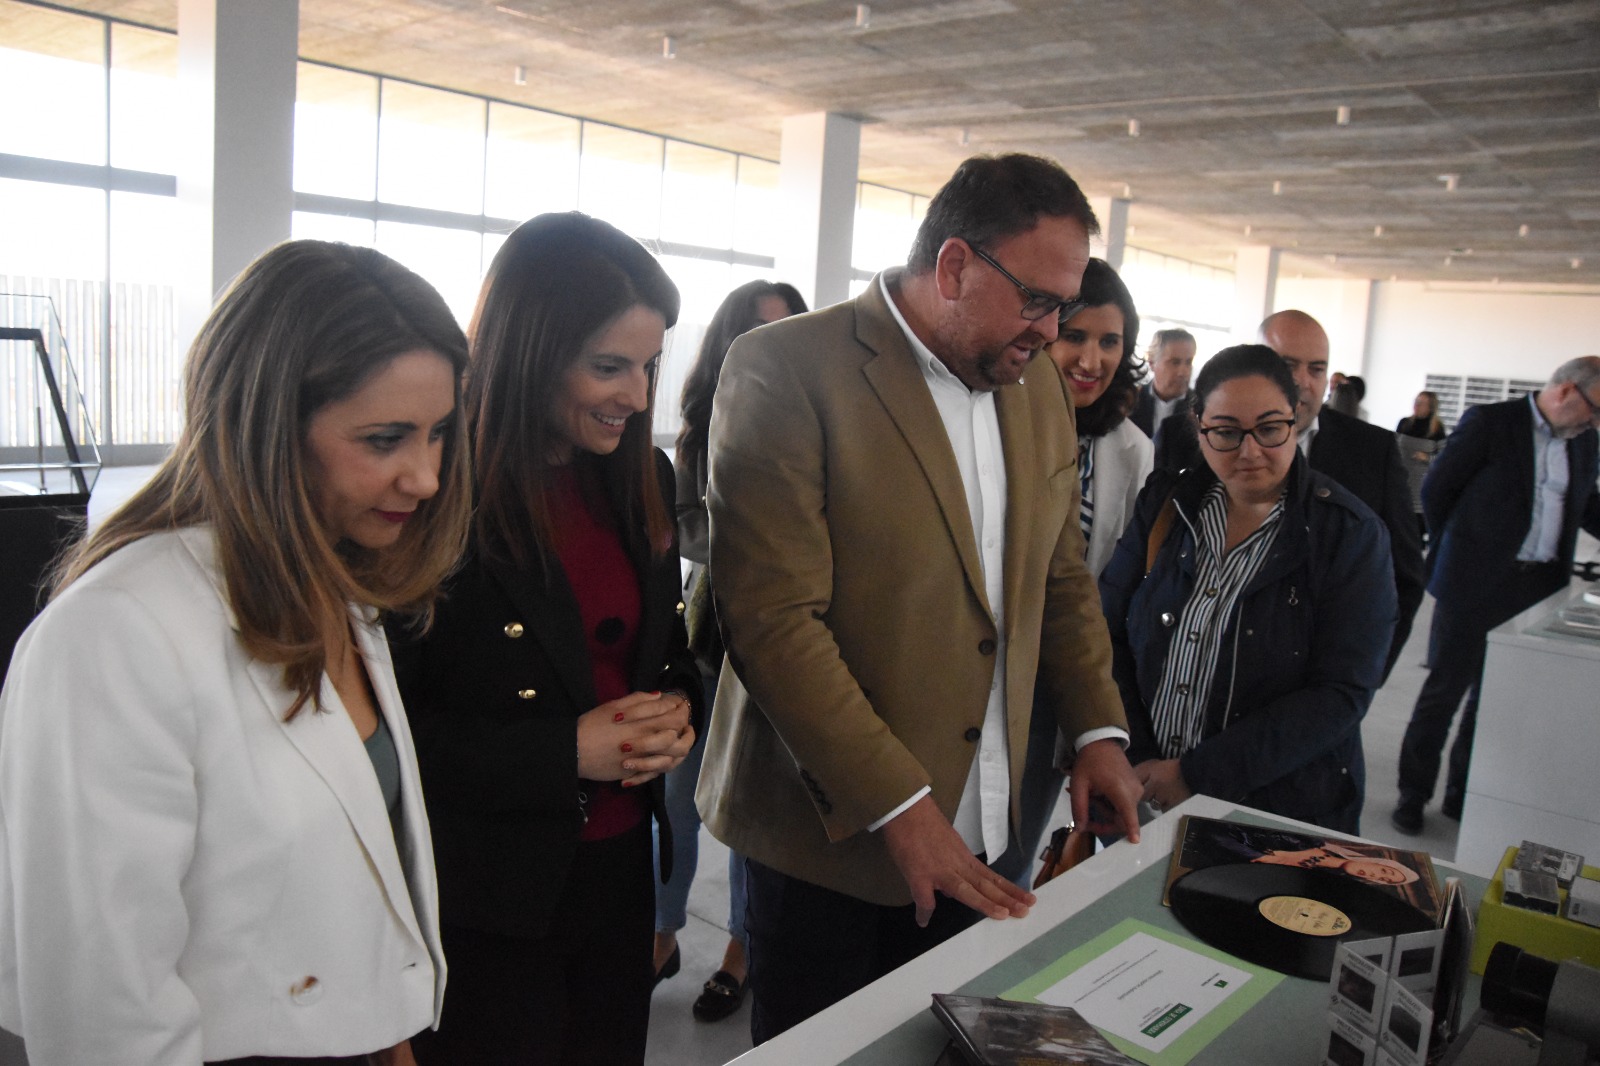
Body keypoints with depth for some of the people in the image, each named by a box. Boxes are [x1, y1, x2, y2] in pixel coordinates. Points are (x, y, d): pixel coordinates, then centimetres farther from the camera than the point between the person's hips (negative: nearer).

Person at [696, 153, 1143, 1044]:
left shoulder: (1040, 387, 7)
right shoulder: (786, 370, -16)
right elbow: (773, 617, -22)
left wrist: (1098, 728, 6)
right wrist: (897, 804, -21)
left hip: (977, 830, 6)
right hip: (831, 831, -5)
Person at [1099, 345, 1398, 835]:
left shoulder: (1351, 535, -9)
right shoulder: (1164, 504, 0)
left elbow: (1340, 694, -15)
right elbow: (1109, 638, -2)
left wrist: (1196, 775, -19)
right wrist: (1136, 764, -12)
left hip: (1282, 813, -2)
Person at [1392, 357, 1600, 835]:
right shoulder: (1490, 422, -8)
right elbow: (1436, 489, -4)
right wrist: (1461, 551, 3)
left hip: (1538, 588, 6)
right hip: (1476, 581, -6)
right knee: (1445, 690, 2)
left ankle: (1462, 795, 25)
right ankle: (1412, 796, 14)